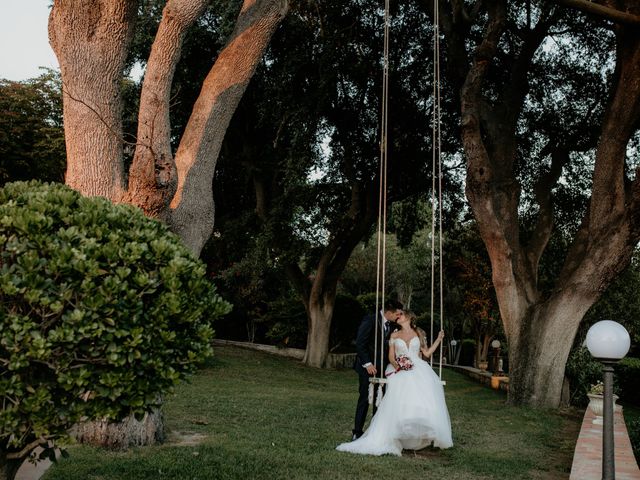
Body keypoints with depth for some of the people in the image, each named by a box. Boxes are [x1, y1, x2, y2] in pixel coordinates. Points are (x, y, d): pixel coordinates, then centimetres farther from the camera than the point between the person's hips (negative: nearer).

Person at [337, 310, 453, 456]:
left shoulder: (418, 334, 16)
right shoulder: (394, 335, 16)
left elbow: (427, 353, 17)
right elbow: (391, 356, 11)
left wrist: (439, 339, 13)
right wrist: (396, 365, -10)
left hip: (418, 372, 1)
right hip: (400, 373, 0)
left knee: (422, 399, -26)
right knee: (398, 402, -25)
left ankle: (428, 436, -17)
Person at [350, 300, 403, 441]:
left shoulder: (392, 325, 7)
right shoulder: (370, 321, -12)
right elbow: (360, 343, -14)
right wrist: (367, 364, -17)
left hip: (382, 368, 6)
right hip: (368, 367, -6)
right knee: (364, 399, -3)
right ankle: (357, 433, 6)